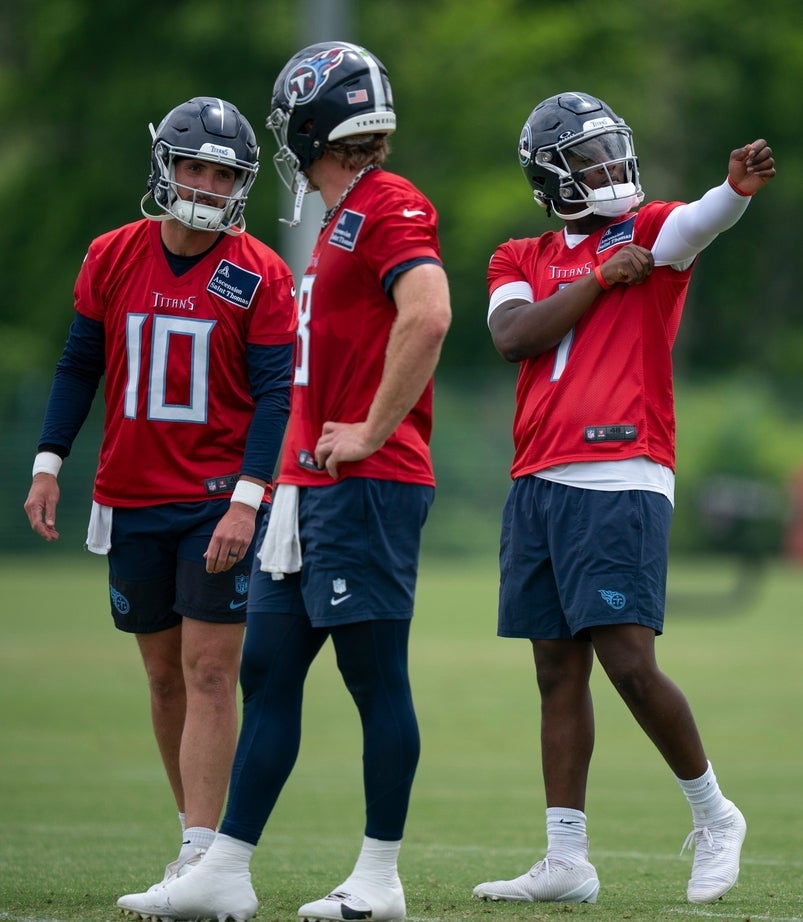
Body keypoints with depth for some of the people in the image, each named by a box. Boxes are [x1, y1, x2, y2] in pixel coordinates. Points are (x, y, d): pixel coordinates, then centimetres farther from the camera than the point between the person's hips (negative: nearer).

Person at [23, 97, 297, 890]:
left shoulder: (259, 277, -6)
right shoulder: (112, 258, 4)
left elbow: (273, 396, -8)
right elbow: (80, 367, 11)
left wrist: (247, 500, -18)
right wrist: (48, 466, 3)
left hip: (219, 500, -4)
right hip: (133, 498, 4)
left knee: (209, 670, -9)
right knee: (164, 672, 9)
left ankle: (201, 855, -11)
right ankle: (196, 830, 21)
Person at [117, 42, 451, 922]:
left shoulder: (389, 208, -12)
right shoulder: (341, 221, 20)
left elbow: (427, 317, -26)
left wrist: (371, 433, -20)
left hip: (366, 485, -10)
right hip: (311, 483, 10)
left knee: (376, 676, -3)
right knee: (266, 672, 8)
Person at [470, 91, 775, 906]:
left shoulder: (648, 236, 4)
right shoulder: (520, 260, 17)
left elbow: (701, 222, -20)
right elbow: (514, 337, -2)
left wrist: (740, 187, -42)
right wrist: (601, 279, -5)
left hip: (620, 484, -5)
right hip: (538, 484, 5)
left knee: (630, 664, -11)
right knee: (558, 673, 7)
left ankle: (713, 816, 9)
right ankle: (566, 860, 12)